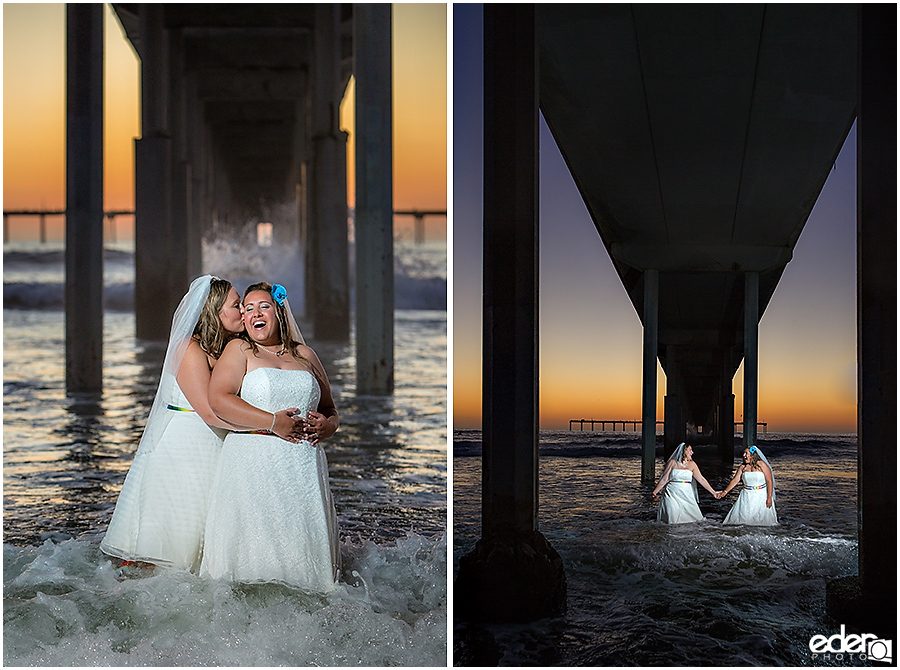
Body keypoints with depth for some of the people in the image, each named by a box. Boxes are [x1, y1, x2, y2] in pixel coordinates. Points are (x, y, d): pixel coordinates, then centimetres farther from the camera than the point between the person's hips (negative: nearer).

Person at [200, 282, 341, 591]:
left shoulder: (305, 355, 19)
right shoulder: (239, 350, 9)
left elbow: (329, 409, 25)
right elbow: (219, 399, -8)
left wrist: (327, 425, 0)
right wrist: (273, 423, -13)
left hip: (304, 465, 3)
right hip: (254, 464, -3)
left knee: (300, 544, 0)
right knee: (256, 544, -8)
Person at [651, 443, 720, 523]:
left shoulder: (692, 464, 9)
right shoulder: (673, 463, 0)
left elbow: (701, 479, 11)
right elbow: (664, 479, 1)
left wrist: (713, 492, 10)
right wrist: (655, 492, -2)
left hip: (686, 495, 4)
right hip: (673, 495, -4)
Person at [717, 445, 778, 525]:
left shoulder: (761, 465, -7)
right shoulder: (743, 467, 6)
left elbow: (769, 481, -9)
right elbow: (735, 480, 7)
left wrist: (769, 498, -15)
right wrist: (725, 491, -3)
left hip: (761, 495, -3)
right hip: (747, 496, 4)